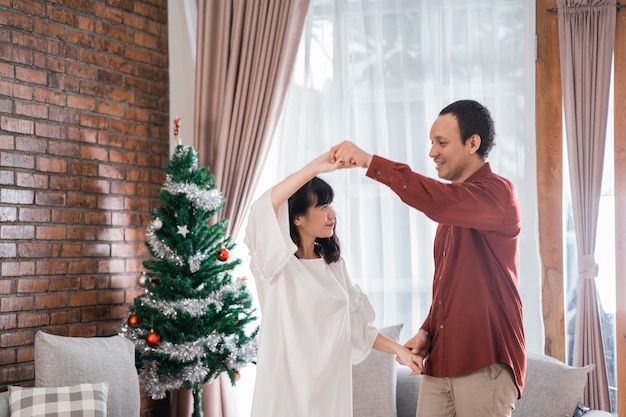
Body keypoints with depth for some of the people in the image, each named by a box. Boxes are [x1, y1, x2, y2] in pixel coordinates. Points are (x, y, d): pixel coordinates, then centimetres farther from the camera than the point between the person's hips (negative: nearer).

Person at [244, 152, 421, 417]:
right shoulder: (277, 263, -8)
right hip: (287, 384, -5)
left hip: (330, 382, 6)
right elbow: (262, 210, -27)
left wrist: (397, 349, 8)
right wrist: (315, 167, -28)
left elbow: (354, 323, 18)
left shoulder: (333, 264, 12)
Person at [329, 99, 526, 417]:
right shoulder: (454, 201, 19)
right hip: (440, 362, 8)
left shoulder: (496, 193, -9)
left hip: (486, 363, -8)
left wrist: (369, 162, -28)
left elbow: (436, 201, -29)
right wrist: (426, 331, 8)